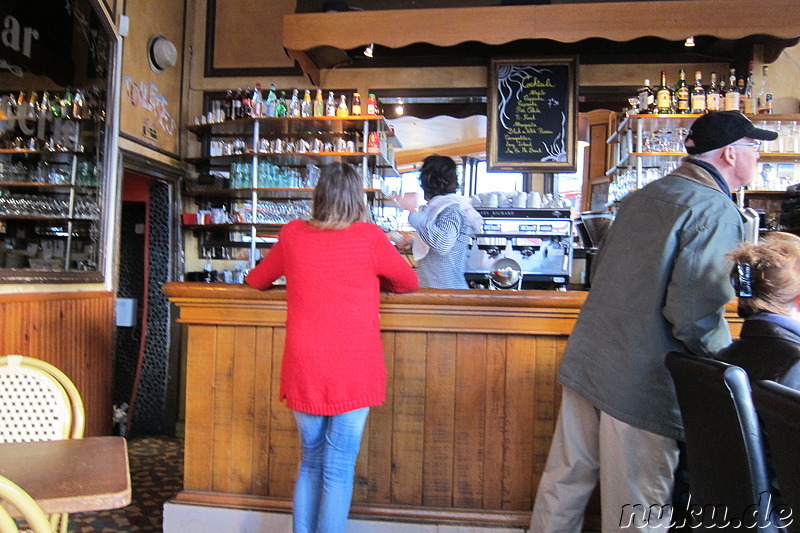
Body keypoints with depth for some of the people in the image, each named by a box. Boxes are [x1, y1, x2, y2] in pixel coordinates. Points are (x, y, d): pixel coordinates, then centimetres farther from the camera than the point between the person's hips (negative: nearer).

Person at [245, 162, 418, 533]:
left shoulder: (293, 235, 1)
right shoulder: (369, 237, -6)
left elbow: (257, 280, 18)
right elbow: (409, 283, 10)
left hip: (304, 370, 3)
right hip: (354, 373, -2)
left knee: (310, 461, 18)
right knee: (339, 469, 6)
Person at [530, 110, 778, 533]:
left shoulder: (643, 195, 12)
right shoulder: (716, 211, -11)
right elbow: (696, 313, -19)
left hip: (586, 360, 8)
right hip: (643, 382, -7)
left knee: (564, 481, 17)